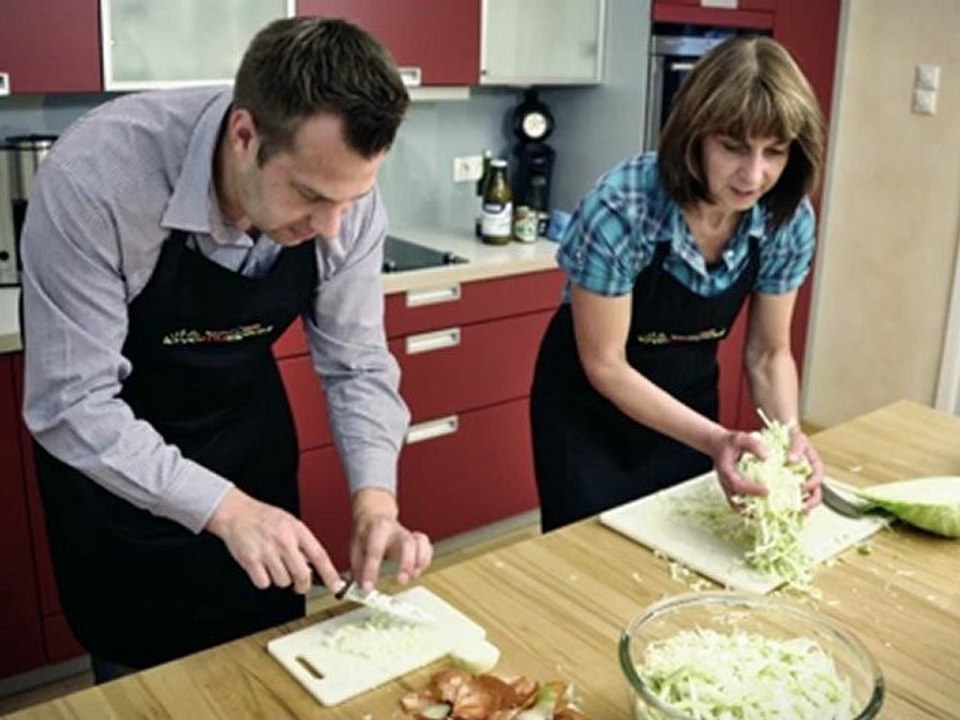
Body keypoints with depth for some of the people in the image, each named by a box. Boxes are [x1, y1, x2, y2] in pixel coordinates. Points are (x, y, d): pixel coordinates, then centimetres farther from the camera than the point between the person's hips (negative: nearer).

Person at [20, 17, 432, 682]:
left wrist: (375, 498, -25)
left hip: (249, 429, 4)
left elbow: (356, 366, -11)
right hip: (109, 449, -3)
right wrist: (224, 508, -36)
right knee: (143, 667, 15)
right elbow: (70, 405, -30)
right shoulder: (96, 177, -34)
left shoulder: (344, 191, -22)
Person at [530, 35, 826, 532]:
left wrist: (789, 434, -23)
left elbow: (768, 352, -5)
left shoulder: (789, 221, -17)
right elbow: (604, 364, -23)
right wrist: (714, 440, -32)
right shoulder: (620, 209, -31)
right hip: (589, 405, -4)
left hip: (685, 399, 4)